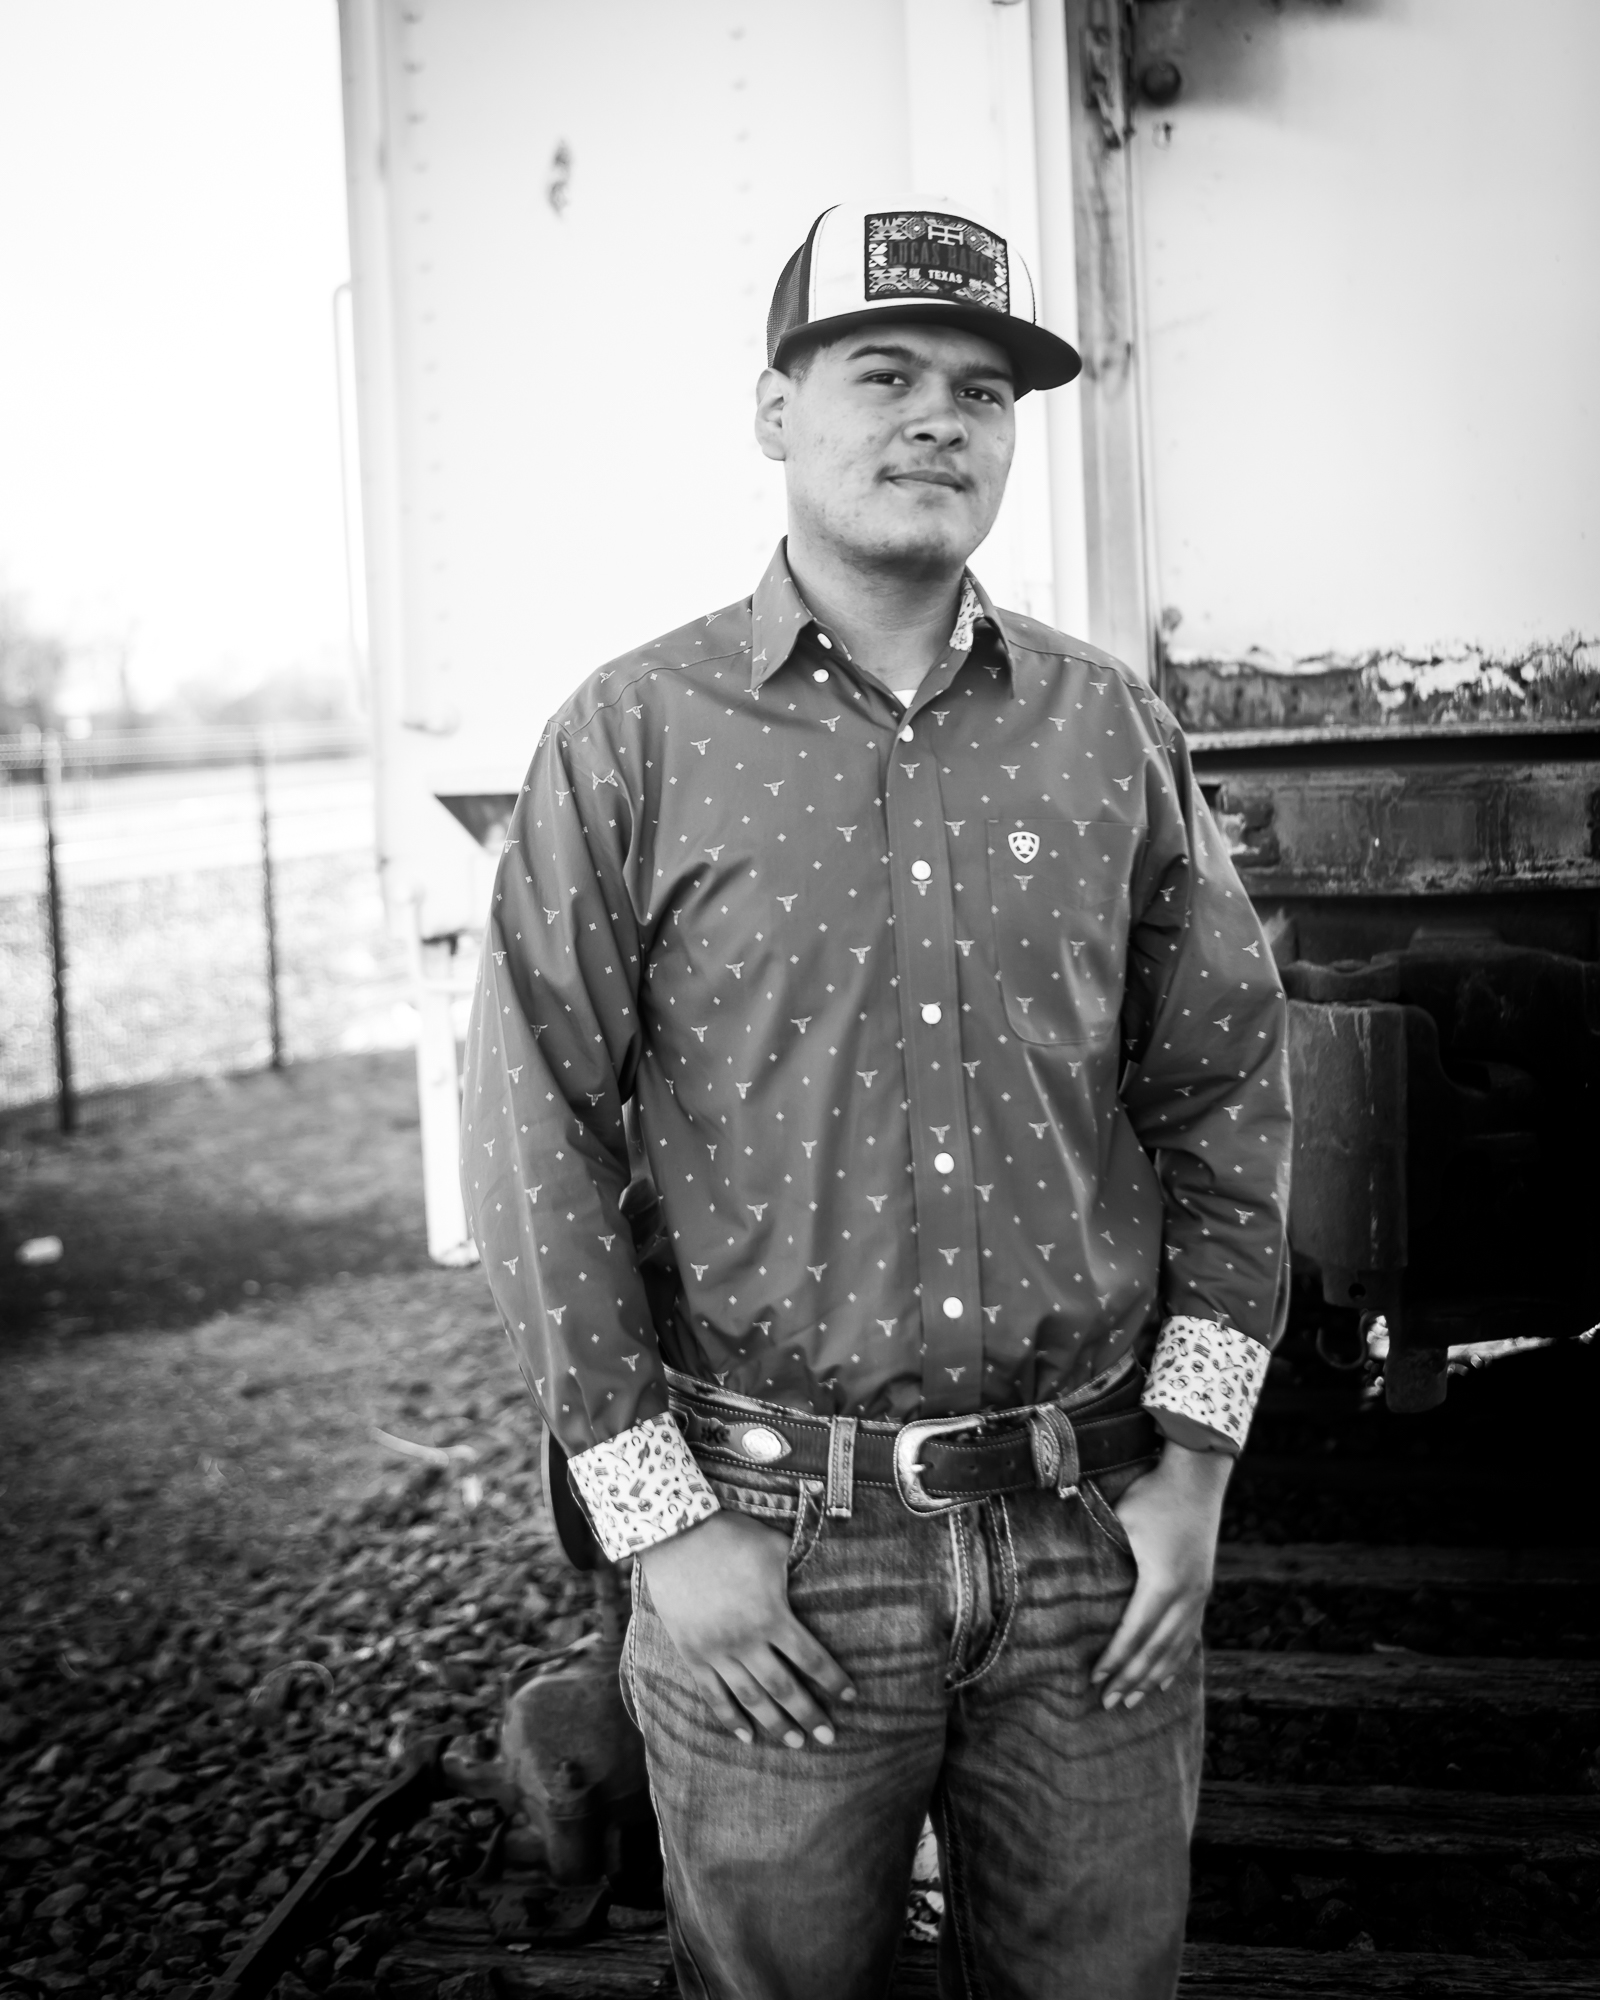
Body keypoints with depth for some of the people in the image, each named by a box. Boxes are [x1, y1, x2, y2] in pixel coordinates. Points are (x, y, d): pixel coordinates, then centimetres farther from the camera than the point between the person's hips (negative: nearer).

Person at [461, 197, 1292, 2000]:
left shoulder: (1111, 730, 4)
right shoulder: (634, 740, -4)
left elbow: (1226, 1089, 8)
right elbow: (537, 1137, -6)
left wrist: (1195, 1458, 2)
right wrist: (664, 1522, -8)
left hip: (1093, 1529, 3)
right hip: (773, 1542, -2)